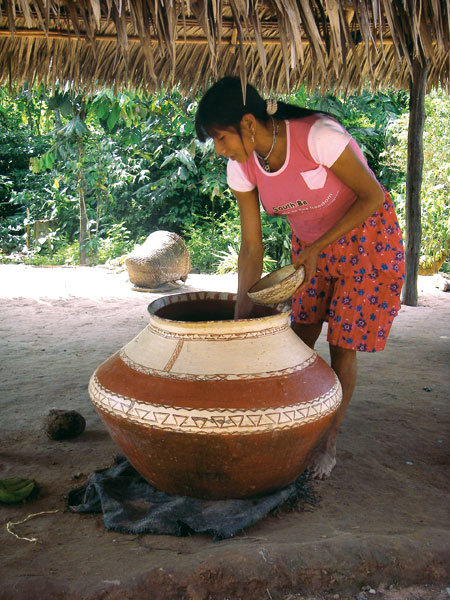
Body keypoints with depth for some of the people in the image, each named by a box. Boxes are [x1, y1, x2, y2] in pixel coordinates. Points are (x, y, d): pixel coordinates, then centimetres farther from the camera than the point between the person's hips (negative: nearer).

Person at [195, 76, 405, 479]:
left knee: (342, 348, -1)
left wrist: (318, 248, -25)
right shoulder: (242, 166, -14)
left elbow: (372, 196, -21)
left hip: (368, 238, -5)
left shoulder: (318, 136, -32)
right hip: (309, 243, 5)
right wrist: (242, 314, -11)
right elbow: (251, 247, -9)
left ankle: (330, 443, 19)